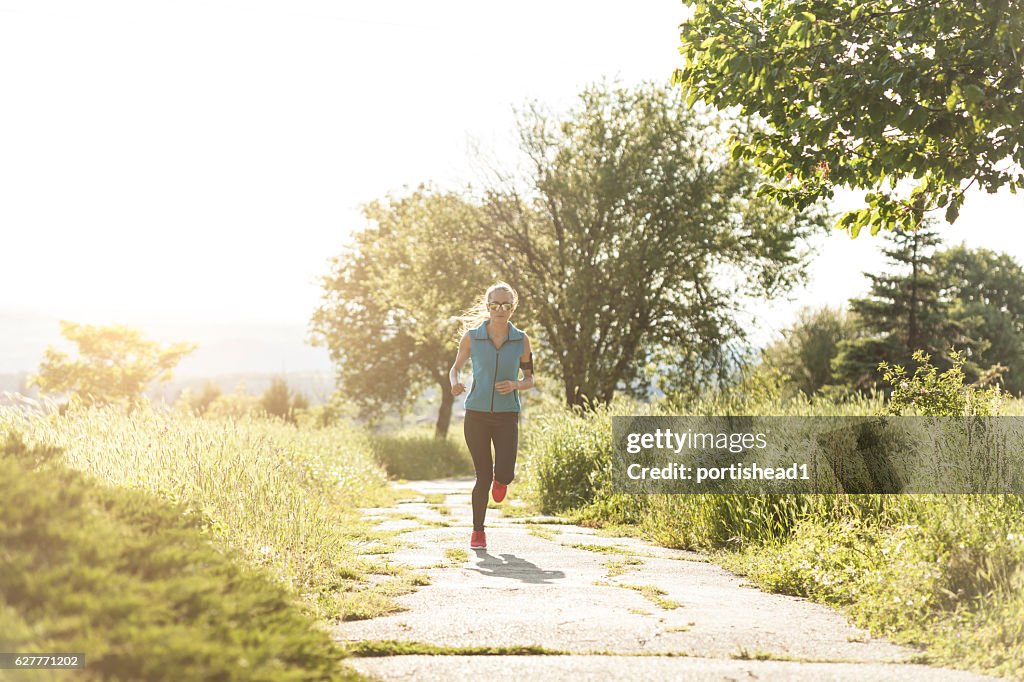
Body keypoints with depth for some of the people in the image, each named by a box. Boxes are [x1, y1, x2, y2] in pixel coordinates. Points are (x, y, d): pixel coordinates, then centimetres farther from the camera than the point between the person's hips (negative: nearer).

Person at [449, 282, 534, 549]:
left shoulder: (521, 340, 0)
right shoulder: (471, 336, -2)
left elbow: (529, 379, 8)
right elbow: (456, 367, 10)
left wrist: (515, 385, -14)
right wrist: (455, 384, -12)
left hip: (507, 416, 0)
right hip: (476, 414, 0)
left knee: (504, 475, -13)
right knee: (483, 476, -1)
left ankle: (501, 478, 27)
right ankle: (478, 531, 18)